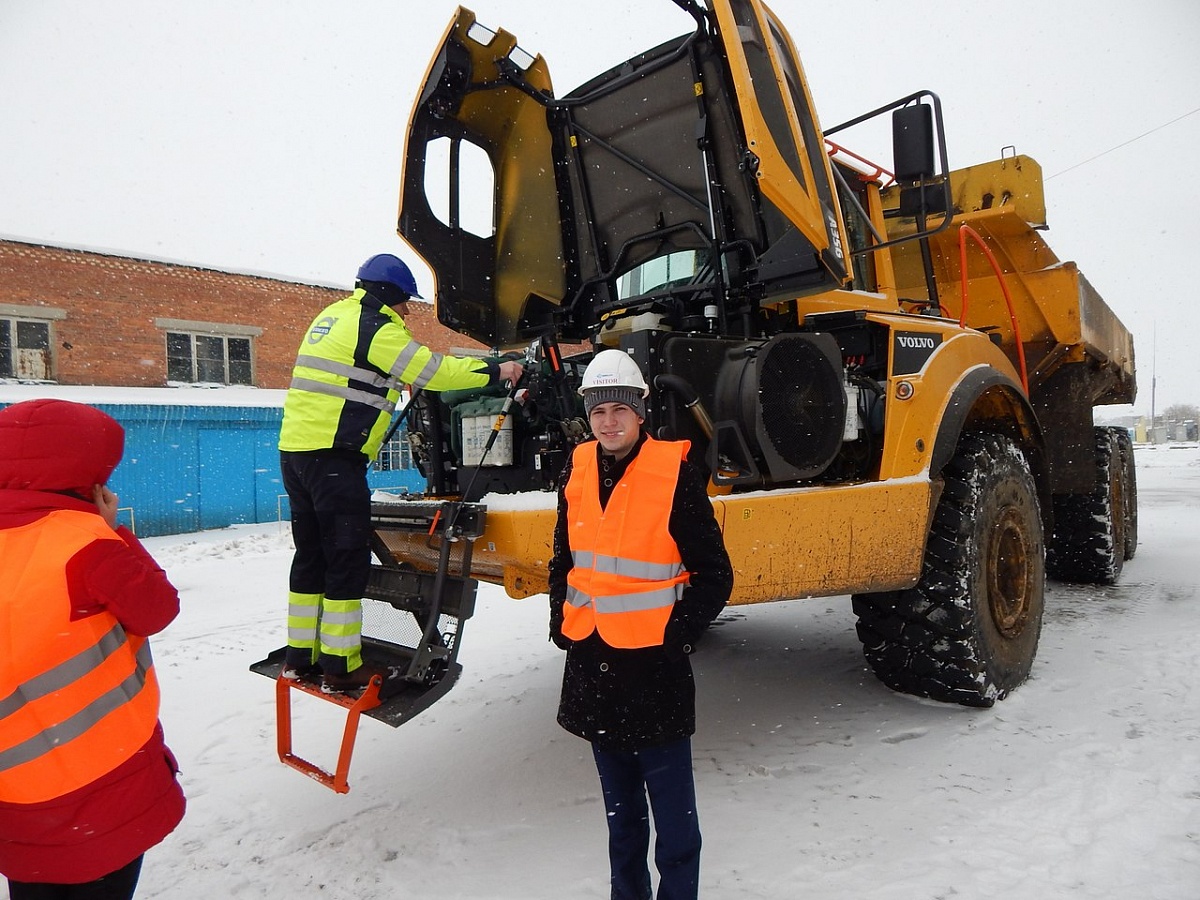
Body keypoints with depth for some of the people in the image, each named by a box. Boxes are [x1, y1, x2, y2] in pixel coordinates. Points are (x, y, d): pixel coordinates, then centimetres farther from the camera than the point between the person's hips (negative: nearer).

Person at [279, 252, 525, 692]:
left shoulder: (332, 316, 20)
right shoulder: (375, 327, -8)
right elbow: (433, 370, -12)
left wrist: (401, 380, 25)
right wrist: (496, 370, -4)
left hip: (294, 449, 10)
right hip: (333, 456, -9)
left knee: (310, 555, 15)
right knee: (347, 561, -2)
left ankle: (299, 656, 22)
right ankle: (341, 666, 4)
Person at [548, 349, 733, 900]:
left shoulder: (676, 475, -14)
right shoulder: (578, 472, 2)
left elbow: (715, 575, -10)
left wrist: (676, 638, -13)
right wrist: (561, 622, 7)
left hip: (654, 665, -6)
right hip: (590, 661, 6)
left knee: (672, 811, 7)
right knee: (620, 809, 23)